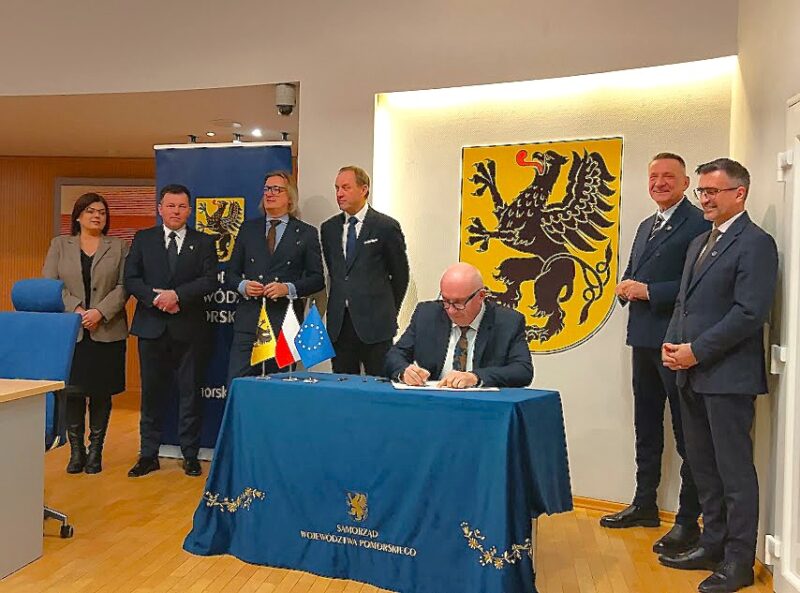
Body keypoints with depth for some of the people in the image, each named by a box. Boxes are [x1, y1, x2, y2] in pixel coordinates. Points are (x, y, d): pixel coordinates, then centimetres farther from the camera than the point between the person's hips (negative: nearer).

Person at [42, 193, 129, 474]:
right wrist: (76, 308, -11)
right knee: (73, 391, 0)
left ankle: (95, 451, 13)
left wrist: (100, 311, -14)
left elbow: (124, 287, 0)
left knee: (101, 392, 3)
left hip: (107, 331, 0)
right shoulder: (60, 245, 11)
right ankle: (76, 450, 13)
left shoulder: (119, 247, 8)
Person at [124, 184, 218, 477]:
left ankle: (190, 455, 15)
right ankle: (149, 454, 18)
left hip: (189, 329, -1)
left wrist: (177, 295, -17)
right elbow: (131, 279, 2)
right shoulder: (143, 239, 9)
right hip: (152, 327, 1)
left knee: (190, 393, 5)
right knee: (152, 392, 7)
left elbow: (210, 280, -6)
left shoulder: (204, 242, 5)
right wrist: (156, 299, -13)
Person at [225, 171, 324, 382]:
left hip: (285, 324, -2)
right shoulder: (248, 229, 14)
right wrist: (243, 285, -6)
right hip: (249, 320, 2)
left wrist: (288, 288, -12)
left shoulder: (306, 233, 6)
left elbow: (317, 279, 3)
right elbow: (231, 274, 16)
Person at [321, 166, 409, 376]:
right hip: (338, 324, 4)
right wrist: (342, 301, 12)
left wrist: (387, 311, 7)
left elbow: (400, 275, 3)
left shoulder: (386, 227, -3)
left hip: (374, 324, -4)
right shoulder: (329, 228, 12)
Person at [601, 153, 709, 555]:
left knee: (685, 433, 1)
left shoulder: (698, 224, -11)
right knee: (646, 427, 18)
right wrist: (626, 288, 0)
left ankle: (688, 521, 12)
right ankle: (644, 505, 32)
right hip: (643, 339, 9)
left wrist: (649, 291, -20)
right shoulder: (646, 226, 17)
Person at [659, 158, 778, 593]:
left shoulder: (755, 244, -10)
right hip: (693, 375, 8)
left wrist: (696, 351, -16)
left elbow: (750, 313, -18)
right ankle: (713, 545, 30)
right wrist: (672, 343, 2)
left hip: (728, 375, -8)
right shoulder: (699, 242, 17)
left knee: (734, 469, 2)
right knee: (702, 465, 16)